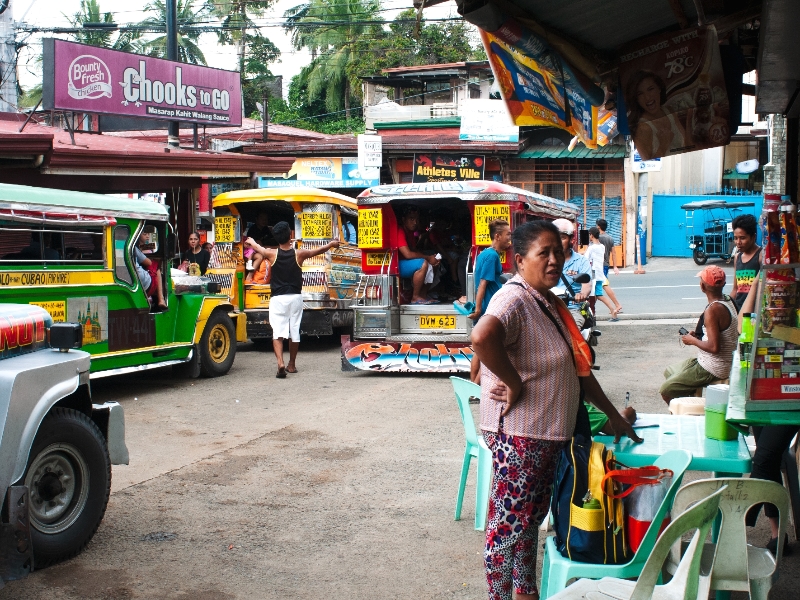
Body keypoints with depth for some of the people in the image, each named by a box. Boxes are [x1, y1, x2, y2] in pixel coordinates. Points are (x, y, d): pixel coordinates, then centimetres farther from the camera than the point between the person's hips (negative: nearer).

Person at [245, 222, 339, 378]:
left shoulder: (271, 254, -6)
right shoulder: (299, 254, -4)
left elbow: (257, 248, 17)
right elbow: (319, 250, 12)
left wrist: (251, 242, 40)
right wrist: (331, 244, 33)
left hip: (277, 299, -1)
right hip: (295, 297, 2)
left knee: (277, 332, -5)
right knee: (294, 332, 13)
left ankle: (280, 363, -24)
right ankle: (292, 365, 25)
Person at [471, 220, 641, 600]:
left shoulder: (551, 303, 12)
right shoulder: (514, 300, -19)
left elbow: (578, 368, 20)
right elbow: (482, 337, -42)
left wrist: (613, 414, 20)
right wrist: (514, 383, -29)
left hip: (549, 433, 10)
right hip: (518, 434, -10)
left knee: (532, 519, 21)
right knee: (509, 524, 3)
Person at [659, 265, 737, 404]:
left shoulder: (712, 310, -26)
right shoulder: (728, 301, 3)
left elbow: (714, 347, -30)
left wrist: (693, 341, -13)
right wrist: (698, 335, 6)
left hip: (712, 370, -10)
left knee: (666, 390, -6)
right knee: (669, 371, 24)